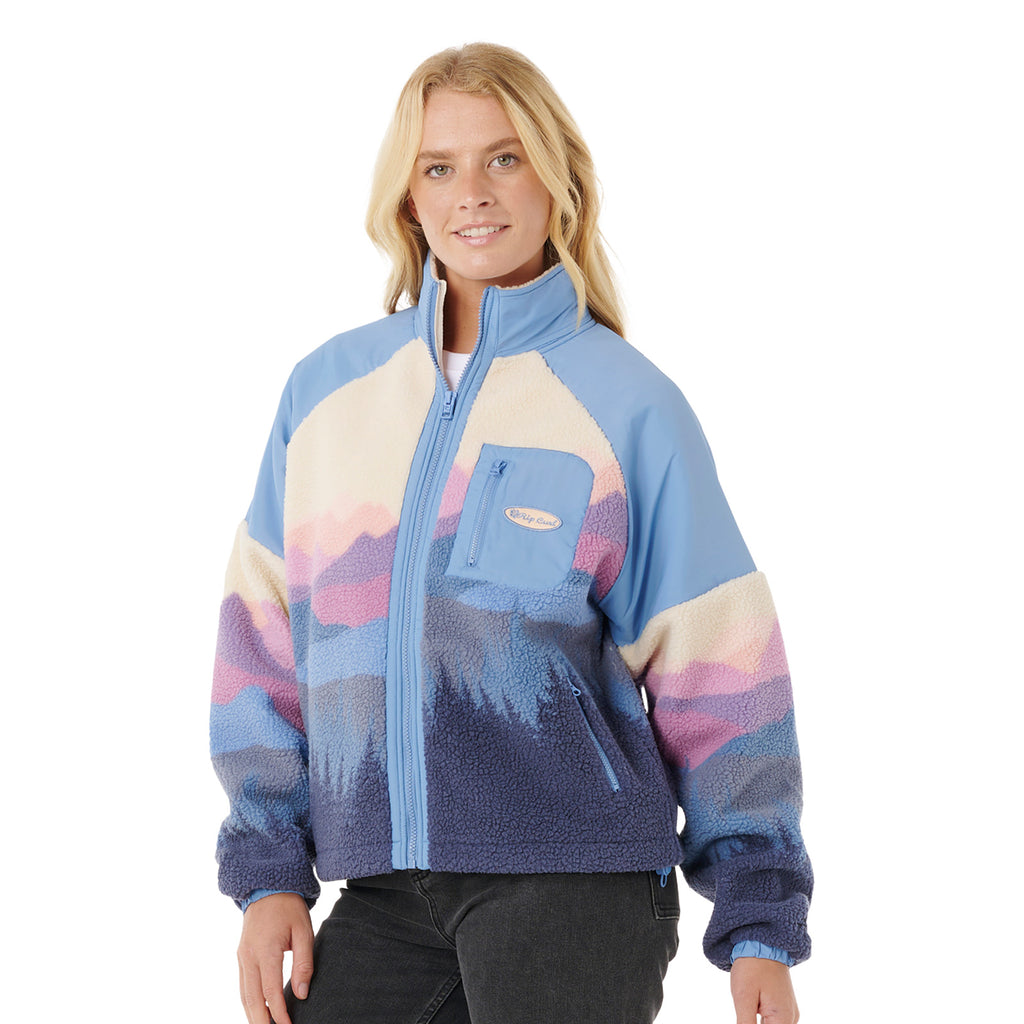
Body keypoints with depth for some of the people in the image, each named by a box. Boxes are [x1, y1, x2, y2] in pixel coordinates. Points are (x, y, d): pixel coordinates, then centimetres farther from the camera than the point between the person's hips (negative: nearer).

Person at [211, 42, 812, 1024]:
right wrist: (269, 869, 7)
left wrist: (759, 924, -1)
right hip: (384, 893, 3)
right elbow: (265, 639, 13)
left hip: (574, 880, -3)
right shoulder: (326, 388, 10)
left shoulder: (629, 405, 0)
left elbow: (716, 670, 0)